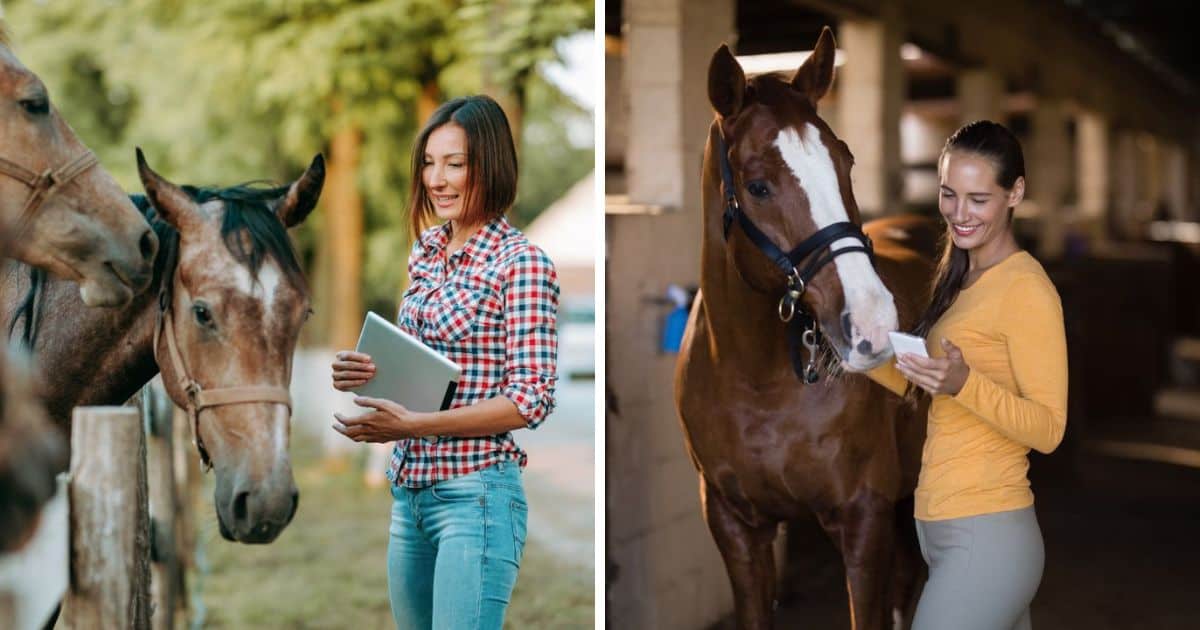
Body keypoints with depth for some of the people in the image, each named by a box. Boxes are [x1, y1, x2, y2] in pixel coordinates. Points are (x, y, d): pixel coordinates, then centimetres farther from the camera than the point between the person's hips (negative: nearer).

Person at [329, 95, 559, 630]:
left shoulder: (521, 263, -11)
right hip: (409, 490, 7)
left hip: (476, 493, -7)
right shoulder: (426, 250, 10)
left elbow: (532, 398, -15)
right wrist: (366, 372, -2)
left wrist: (413, 425, -19)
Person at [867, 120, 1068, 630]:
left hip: (985, 536, -9)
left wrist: (963, 383, -31)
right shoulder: (962, 278, 14)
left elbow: (1048, 428, -17)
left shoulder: (1026, 287, -13)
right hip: (938, 526, 9)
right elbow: (917, 384, 19)